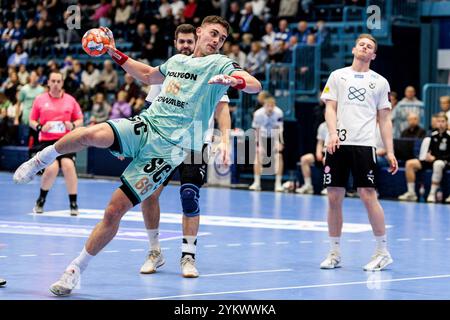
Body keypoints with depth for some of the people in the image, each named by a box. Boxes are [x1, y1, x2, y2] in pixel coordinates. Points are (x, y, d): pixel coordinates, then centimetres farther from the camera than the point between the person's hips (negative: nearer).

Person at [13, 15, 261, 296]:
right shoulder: (176, 61, 20)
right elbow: (148, 76, 41)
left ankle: (77, 269, 3)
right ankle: (41, 160, -3)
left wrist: (235, 80, -35)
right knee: (92, 134, -30)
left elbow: (255, 85, -13)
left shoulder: (220, 64, 3)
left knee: (115, 211, -11)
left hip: (169, 147, -4)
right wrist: (117, 55, 35)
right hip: (145, 125, 4)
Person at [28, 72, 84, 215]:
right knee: (51, 168, -21)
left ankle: (73, 203, -7)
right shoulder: (40, 99, 6)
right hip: (47, 141, -1)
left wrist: (73, 125, -9)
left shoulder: (70, 100, 7)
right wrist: (40, 127, -9)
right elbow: (32, 121, 11)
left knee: (68, 165, -22)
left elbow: (79, 120, 13)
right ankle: (41, 200, 8)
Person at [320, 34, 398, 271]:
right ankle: (335, 253, 12)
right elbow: (330, 108, 5)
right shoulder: (337, 76, 12)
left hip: (364, 144, -1)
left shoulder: (380, 82, 11)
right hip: (338, 144, 1)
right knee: (334, 197, 2)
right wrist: (333, 133, -13)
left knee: (368, 195, -9)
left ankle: (382, 252, 2)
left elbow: (384, 119, 11)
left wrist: (390, 151, 3)